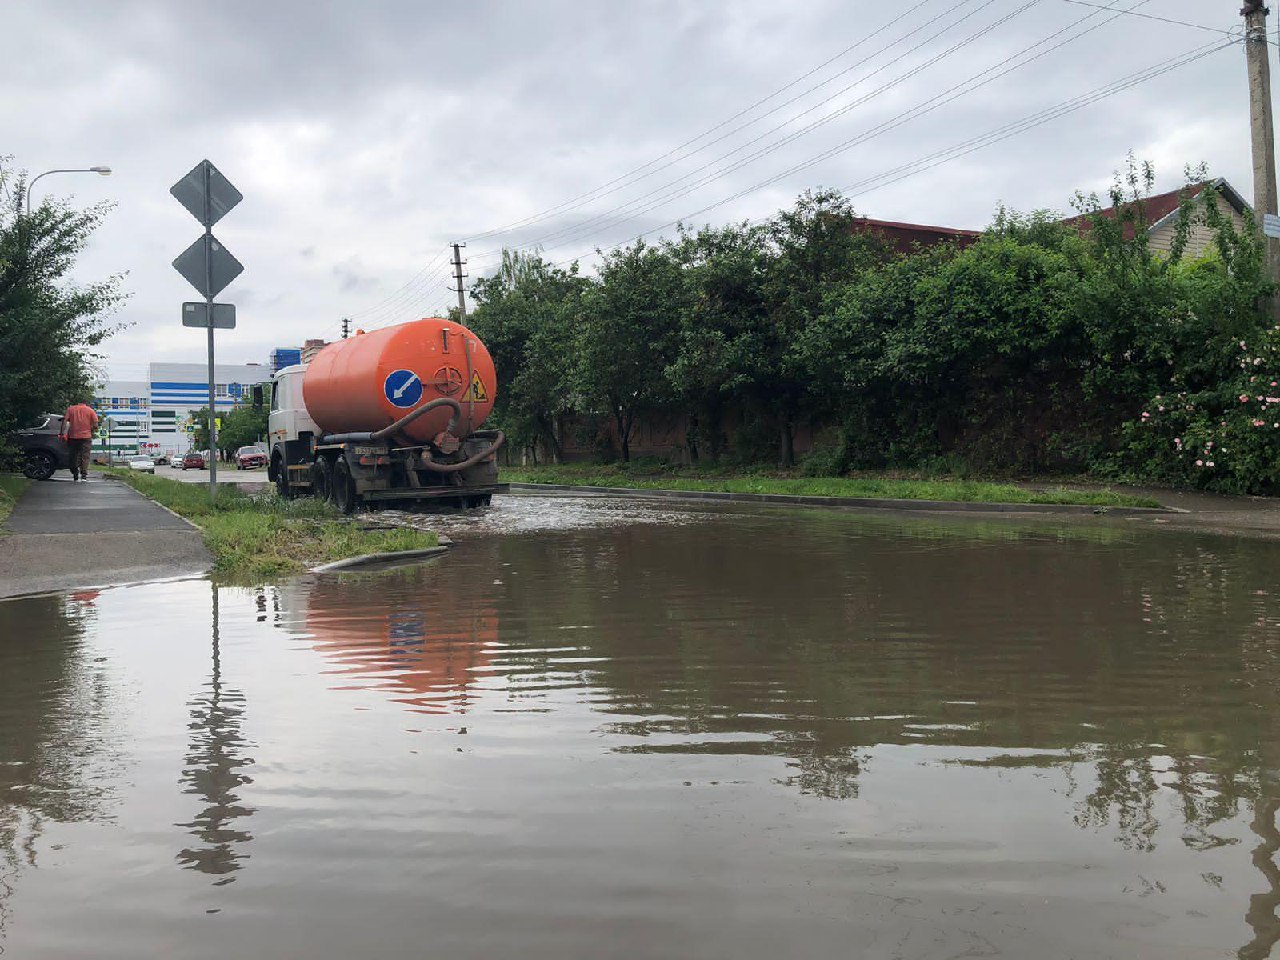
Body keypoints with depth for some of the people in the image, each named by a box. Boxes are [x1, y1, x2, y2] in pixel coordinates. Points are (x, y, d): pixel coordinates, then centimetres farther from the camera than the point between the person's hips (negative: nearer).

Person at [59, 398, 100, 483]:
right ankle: (84, 476, -17)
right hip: (86, 437, -2)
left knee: (74, 457, 11)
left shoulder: (70, 409, 9)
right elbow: (95, 425, -3)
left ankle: (75, 477, 16)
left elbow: (65, 421, -3)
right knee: (85, 457, -3)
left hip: (73, 437, 2)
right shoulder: (90, 410, 4)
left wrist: (63, 433, -6)